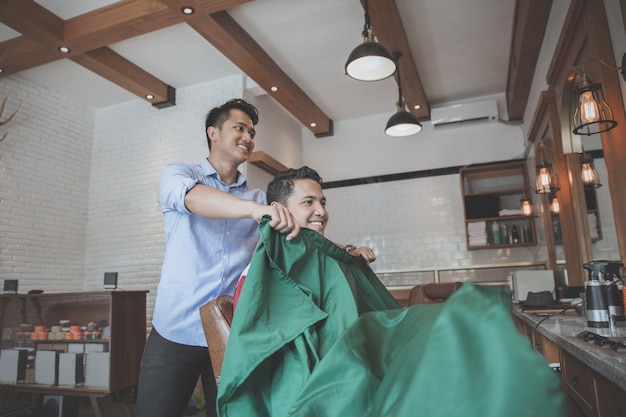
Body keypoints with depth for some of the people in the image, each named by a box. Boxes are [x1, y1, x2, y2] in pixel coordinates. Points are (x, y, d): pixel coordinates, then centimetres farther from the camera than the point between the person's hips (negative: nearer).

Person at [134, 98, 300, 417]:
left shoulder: (260, 199, 13)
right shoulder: (178, 175, 3)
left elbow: (300, 233, 5)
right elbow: (192, 198, -21)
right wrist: (255, 209, -39)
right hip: (177, 331, -2)